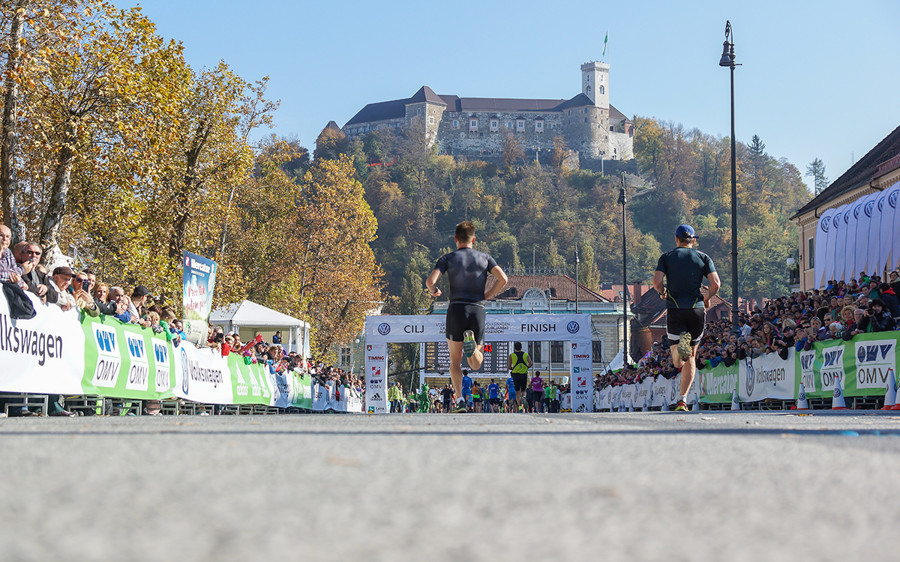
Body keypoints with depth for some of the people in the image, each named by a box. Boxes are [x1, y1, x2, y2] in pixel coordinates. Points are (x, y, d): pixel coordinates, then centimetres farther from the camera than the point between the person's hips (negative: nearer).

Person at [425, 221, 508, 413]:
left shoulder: (448, 258, 5)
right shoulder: (484, 258, 10)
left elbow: (430, 281, -9)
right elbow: (503, 279, -3)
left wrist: (434, 292, 14)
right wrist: (487, 296, 11)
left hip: (456, 309, -1)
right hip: (478, 310, 1)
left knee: (455, 360, 10)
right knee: (476, 364, 10)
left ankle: (460, 399, -7)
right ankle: (472, 344, -25)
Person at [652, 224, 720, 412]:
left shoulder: (666, 257, 7)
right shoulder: (703, 258, 8)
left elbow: (656, 281, -7)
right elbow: (715, 284, -4)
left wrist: (662, 292, 14)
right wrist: (706, 298, 15)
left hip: (674, 310, -1)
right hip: (696, 309, 1)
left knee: (678, 362, -2)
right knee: (690, 357, 15)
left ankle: (681, 342, -36)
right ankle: (682, 399, 9)